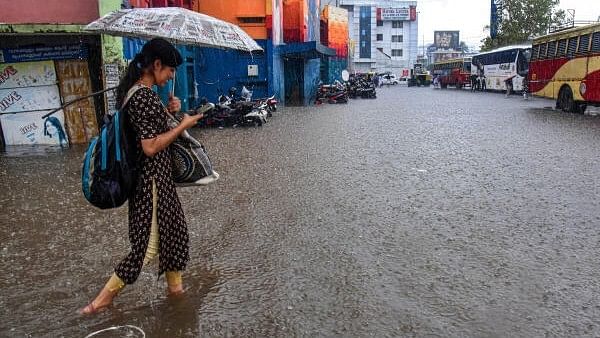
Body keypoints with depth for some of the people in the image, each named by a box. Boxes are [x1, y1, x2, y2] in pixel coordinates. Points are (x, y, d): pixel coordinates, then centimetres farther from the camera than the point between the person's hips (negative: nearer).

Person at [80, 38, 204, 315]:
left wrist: (166, 111, 6)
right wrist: (183, 125, -18)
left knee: (173, 227, 19)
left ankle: (175, 284, 34)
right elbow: (151, 146, -25)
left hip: (155, 175, 10)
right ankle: (106, 296, 16)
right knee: (150, 240, 3)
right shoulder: (144, 96, -23)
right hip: (152, 177, -10)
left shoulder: (137, 90, 7)